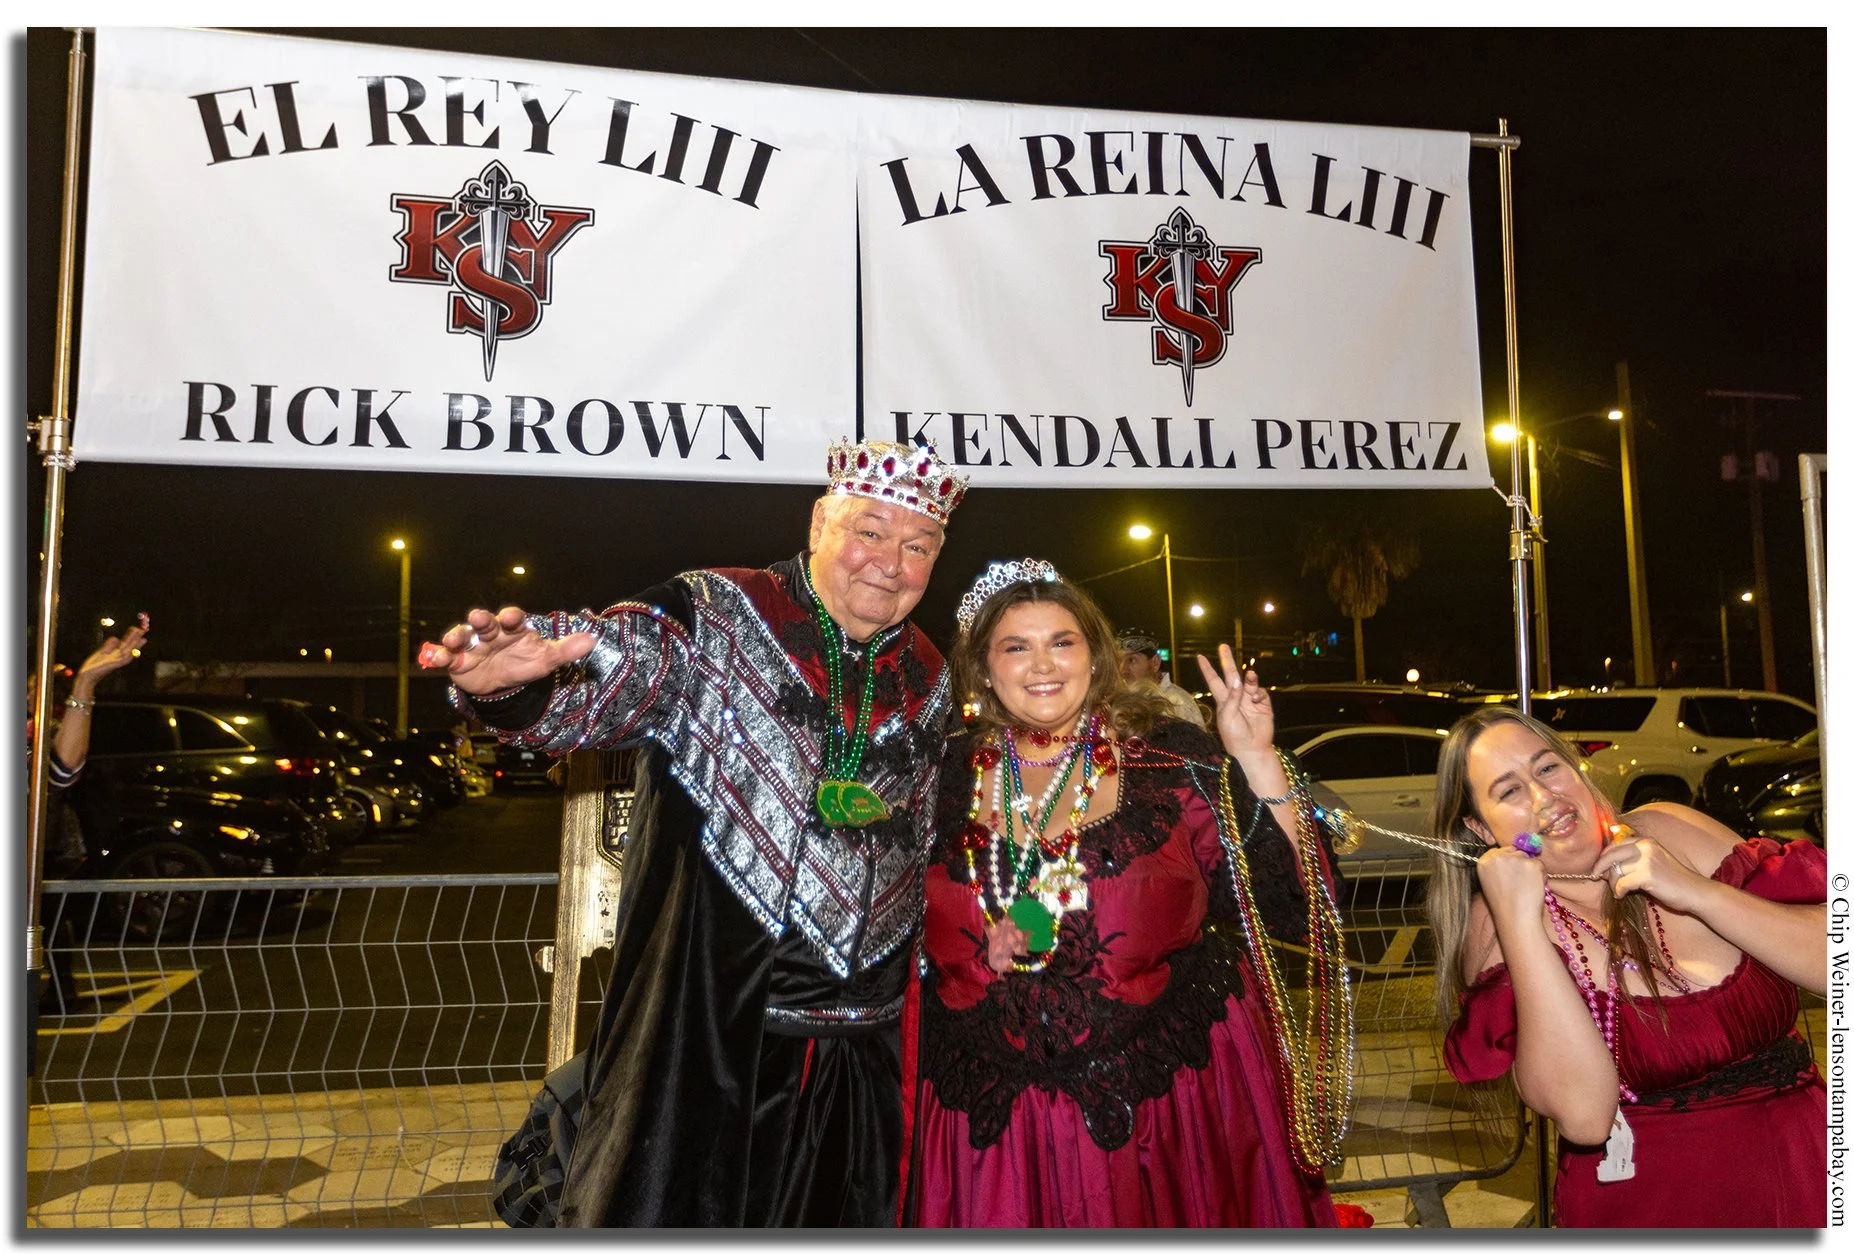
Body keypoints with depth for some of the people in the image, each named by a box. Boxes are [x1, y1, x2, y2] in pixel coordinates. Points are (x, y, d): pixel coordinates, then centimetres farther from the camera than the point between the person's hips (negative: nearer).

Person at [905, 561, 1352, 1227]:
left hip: (1173, 1094, -1)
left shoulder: (1169, 757, -4)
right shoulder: (949, 774, 2)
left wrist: (1257, 761, -17)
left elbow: (1279, 902, -10)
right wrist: (981, 949, -6)